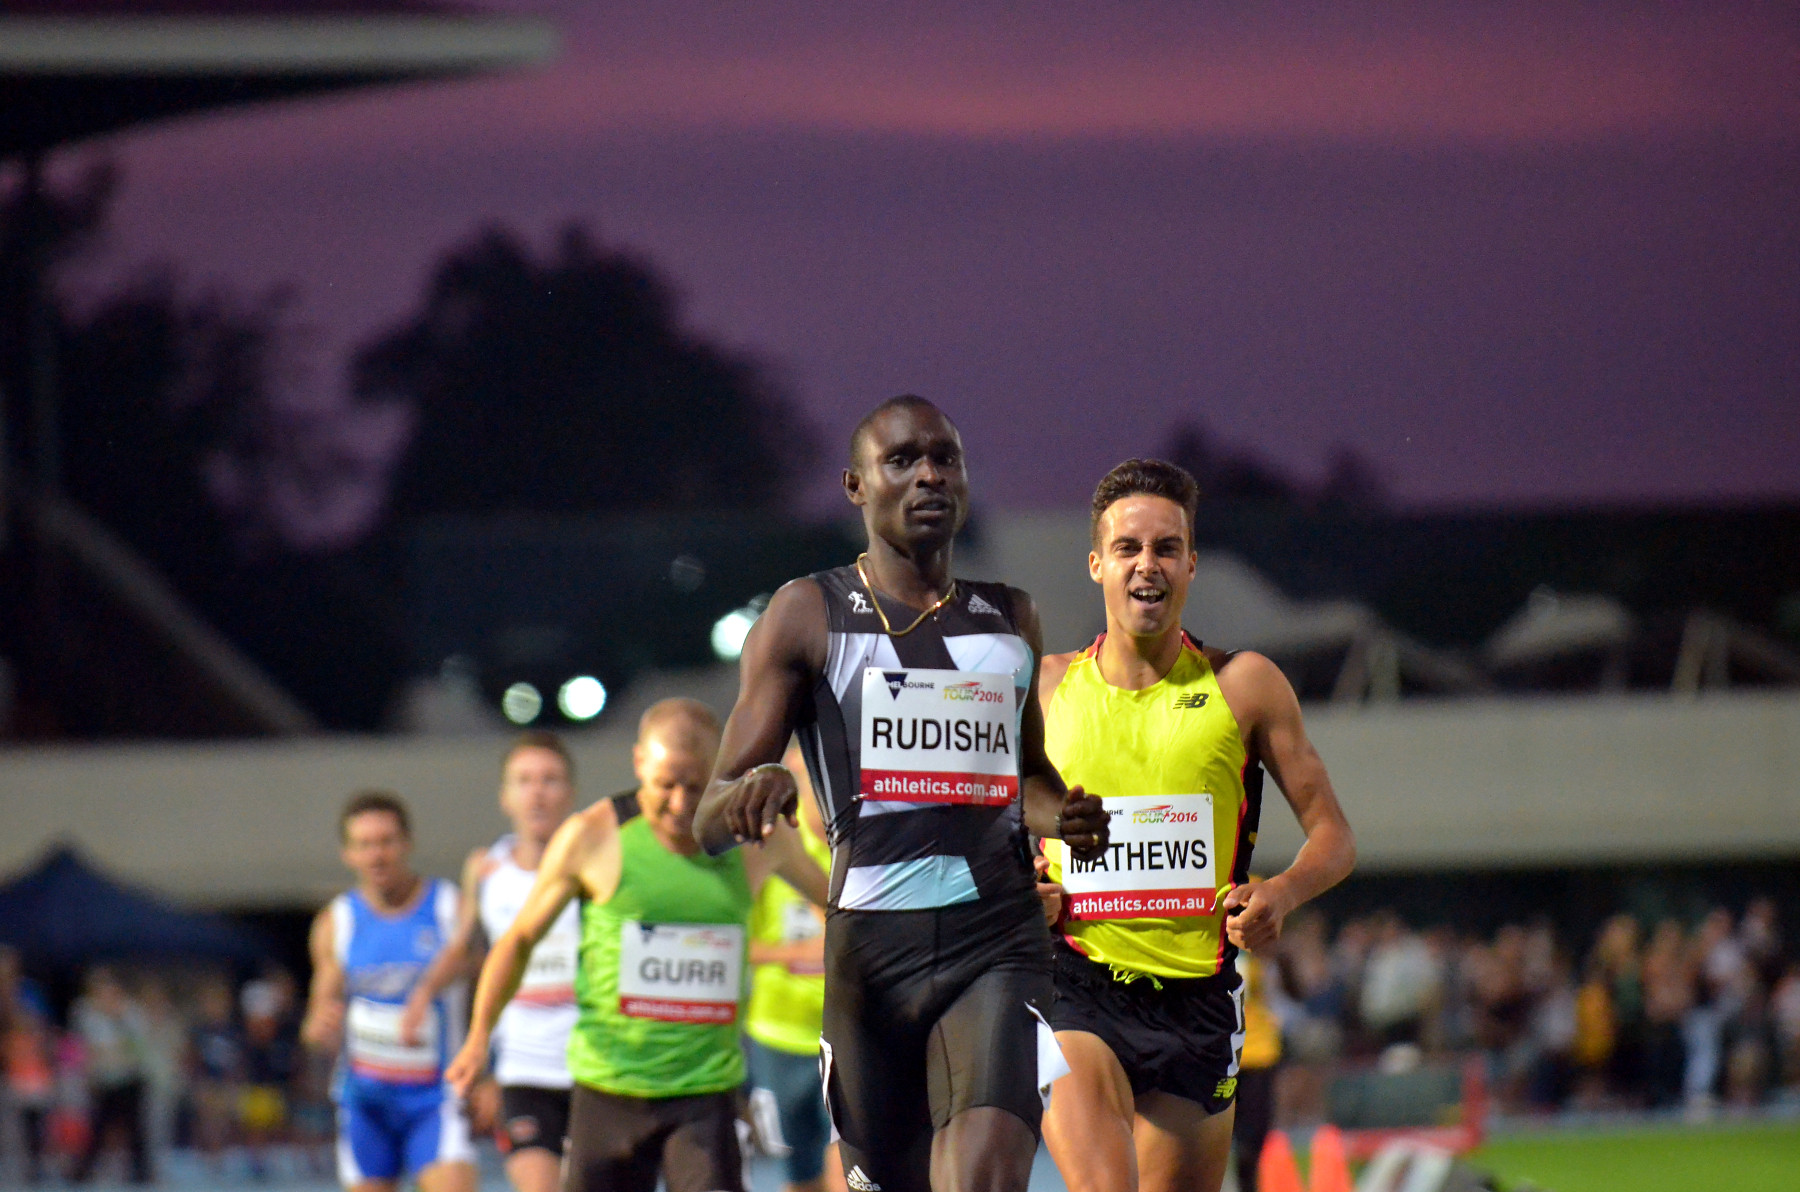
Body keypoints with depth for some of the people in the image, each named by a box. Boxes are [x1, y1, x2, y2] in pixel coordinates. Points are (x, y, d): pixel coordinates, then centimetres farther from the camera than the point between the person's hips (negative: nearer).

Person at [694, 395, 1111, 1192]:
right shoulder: (809, 615, 4)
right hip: (871, 940, -1)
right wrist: (749, 793, -24)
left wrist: (1060, 816, 7)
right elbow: (710, 823, 0)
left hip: (998, 939, 1)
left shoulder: (1010, 619, 15)